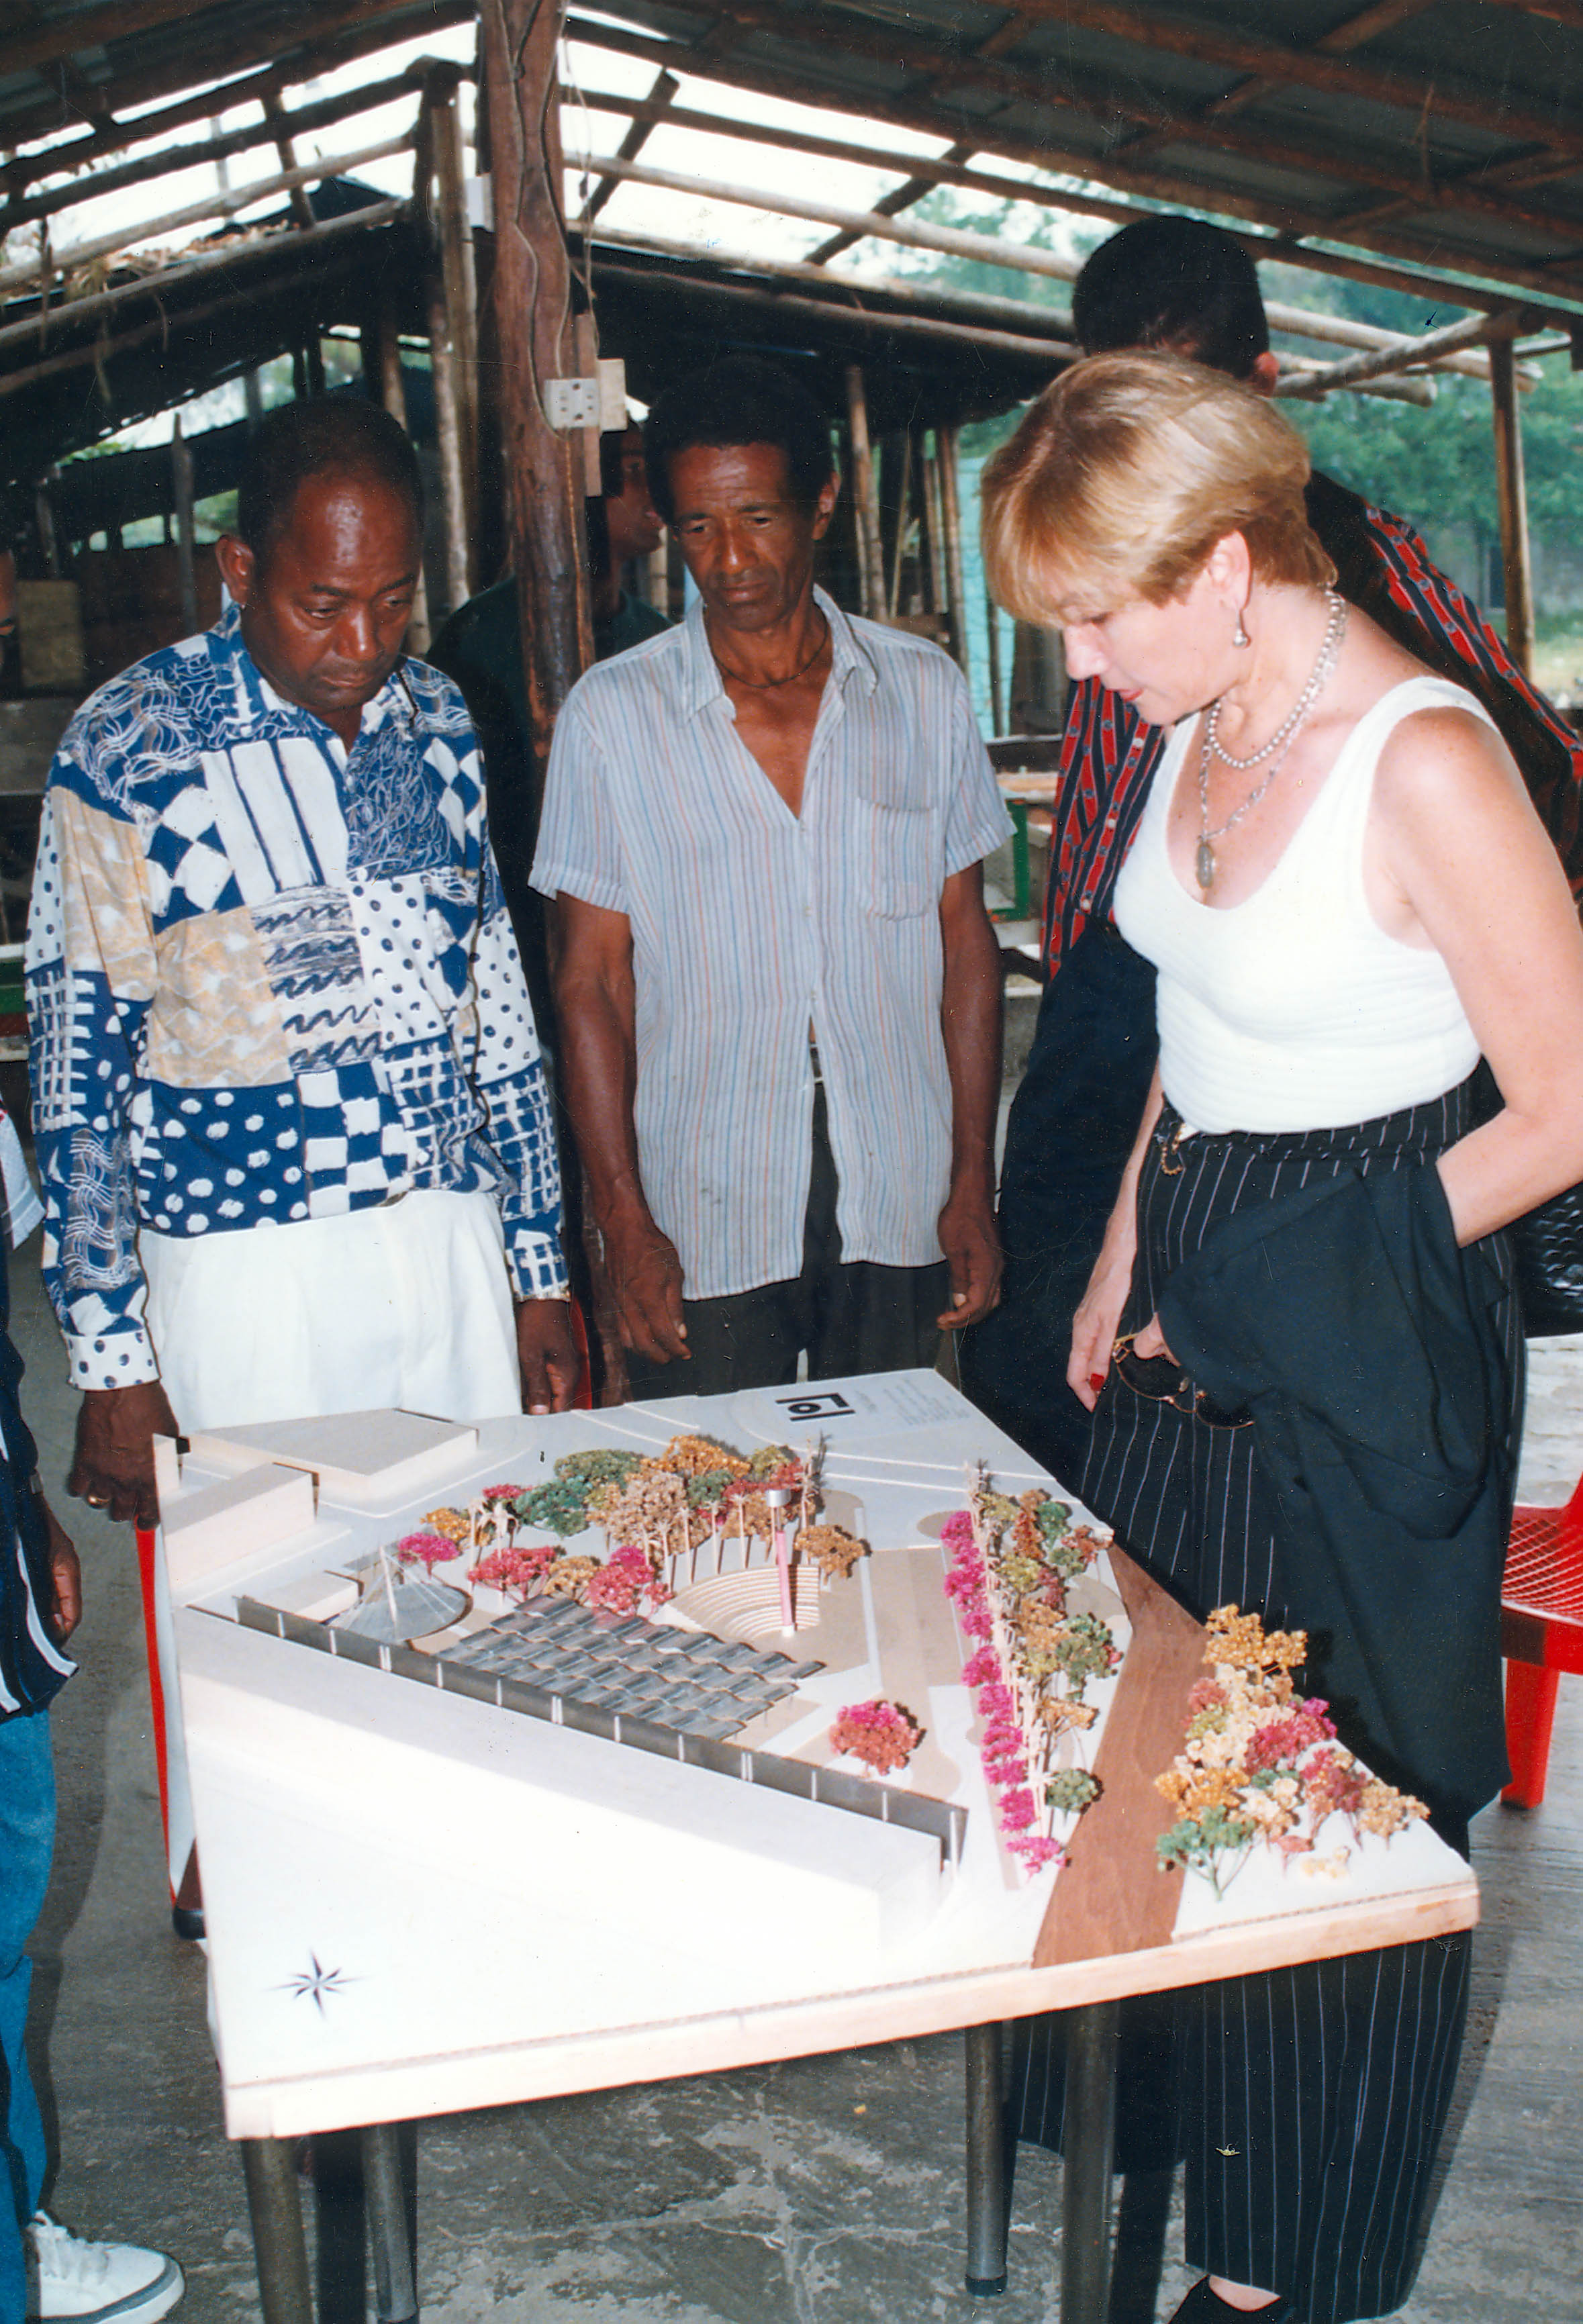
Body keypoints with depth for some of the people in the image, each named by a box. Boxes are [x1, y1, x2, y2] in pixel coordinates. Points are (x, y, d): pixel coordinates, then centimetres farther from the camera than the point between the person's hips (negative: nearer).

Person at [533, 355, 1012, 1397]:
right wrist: (623, 1222, -7)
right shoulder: (611, 715, -3)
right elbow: (592, 980, -1)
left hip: (901, 1209, 2)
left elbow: (966, 943, 6)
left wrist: (974, 1182, 2)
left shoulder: (925, 692, 3)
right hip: (704, 1228, -1)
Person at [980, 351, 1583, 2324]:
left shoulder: (1425, 765, -22)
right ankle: (1178, 2154, 43)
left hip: (1369, 1351, -8)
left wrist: (1298, 1279, -11)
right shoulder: (1210, 723, 3)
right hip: (1192, 1295, 8)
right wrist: (1127, 1260, 11)